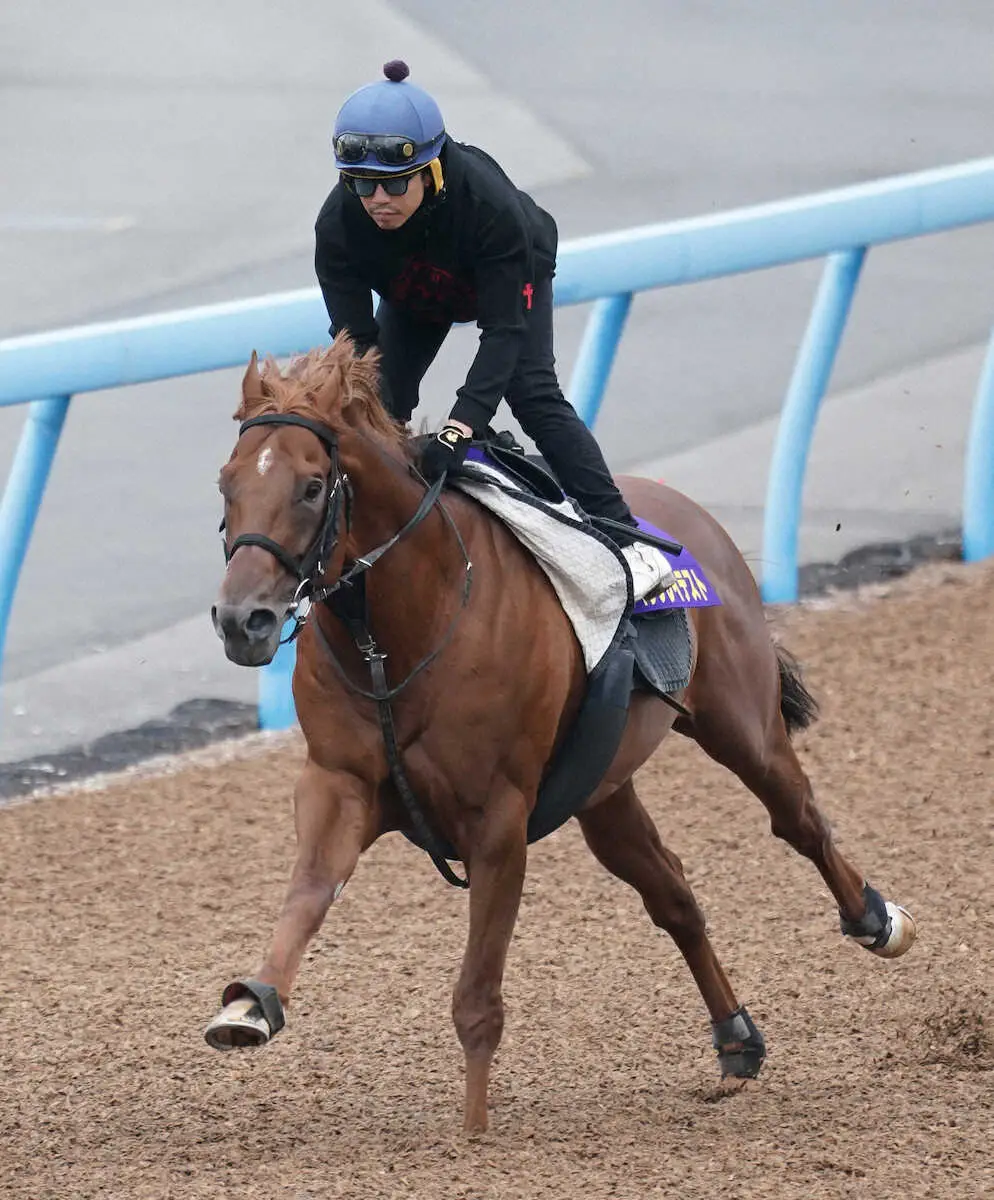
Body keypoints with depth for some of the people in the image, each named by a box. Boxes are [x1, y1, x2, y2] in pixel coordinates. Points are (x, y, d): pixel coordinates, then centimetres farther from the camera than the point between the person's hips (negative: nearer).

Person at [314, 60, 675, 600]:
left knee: (532, 394, -17)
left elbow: (503, 330, -44)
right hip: (412, 297, 4)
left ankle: (628, 540, -14)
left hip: (514, 277, -4)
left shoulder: (491, 204, -46)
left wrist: (460, 427, -55)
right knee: (382, 401, -5)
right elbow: (356, 341, -34)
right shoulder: (338, 225, -37)